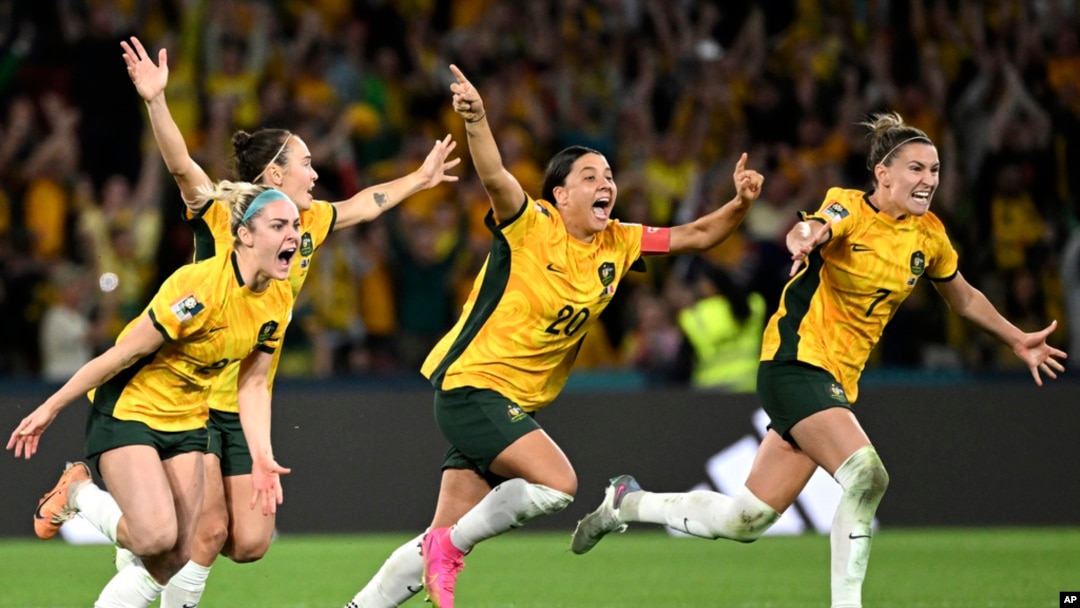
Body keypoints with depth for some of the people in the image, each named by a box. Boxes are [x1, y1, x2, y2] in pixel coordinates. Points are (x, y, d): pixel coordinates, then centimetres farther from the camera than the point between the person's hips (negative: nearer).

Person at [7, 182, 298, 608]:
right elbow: (123, 353, -21)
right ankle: (79, 491, 6)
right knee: (156, 537, -22)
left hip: (186, 423, 7)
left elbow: (252, 384, 5)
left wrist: (262, 457, -7)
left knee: (176, 557, -2)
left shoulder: (278, 300, -4)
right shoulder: (200, 286, -27)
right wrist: (51, 407, -14)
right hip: (128, 409, -7)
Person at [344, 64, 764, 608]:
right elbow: (495, 178, -30)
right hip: (471, 384, -7)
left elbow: (694, 235, 9)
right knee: (557, 481, -23)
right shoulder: (531, 226, -13)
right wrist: (476, 120, -49)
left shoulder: (618, 245, 6)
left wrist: (739, 206, -11)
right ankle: (448, 548, -6)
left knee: (446, 538, 5)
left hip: (517, 407, 7)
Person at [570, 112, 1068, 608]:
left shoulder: (929, 236, 7)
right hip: (795, 363, -7)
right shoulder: (851, 209, -12)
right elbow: (814, 229, -35)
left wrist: (1017, 340, 26)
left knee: (744, 522, 5)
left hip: (837, 382, 7)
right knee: (864, 474, -29)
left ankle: (628, 503, 25)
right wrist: (805, 237, -58)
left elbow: (964, 298, 25)